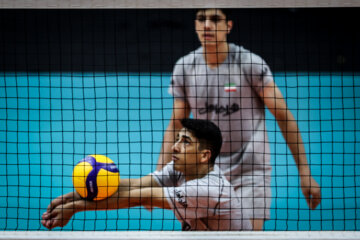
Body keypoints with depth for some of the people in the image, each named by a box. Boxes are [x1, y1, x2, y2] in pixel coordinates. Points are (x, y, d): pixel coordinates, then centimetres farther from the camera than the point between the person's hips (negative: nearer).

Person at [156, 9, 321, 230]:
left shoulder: (251, 64, -10)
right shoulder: (184, 68, 1)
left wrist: (305, 174, -11)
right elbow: (176, 124, 9)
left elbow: (283, 117, -8)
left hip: (250, 169, -3)